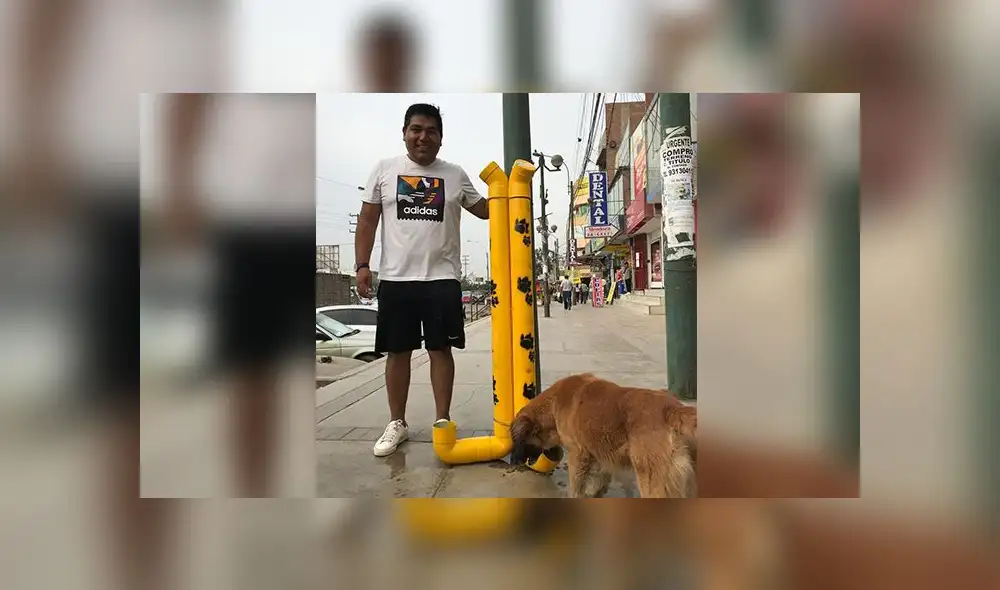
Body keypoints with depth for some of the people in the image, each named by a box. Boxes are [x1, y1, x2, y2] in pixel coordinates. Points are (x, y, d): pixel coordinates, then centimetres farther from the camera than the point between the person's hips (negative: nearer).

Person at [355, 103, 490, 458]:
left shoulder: (455, 175, 8)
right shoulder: (385, 170, 6)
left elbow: (485, 210, 17)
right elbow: (367, 220, 6)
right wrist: (362, 265, -2)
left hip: (442, 277, 0)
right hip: (395, 278, 0)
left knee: (441, 349, 3)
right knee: (397, 352, 7)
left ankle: (442, 421, 16)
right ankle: (397, 424, 21)